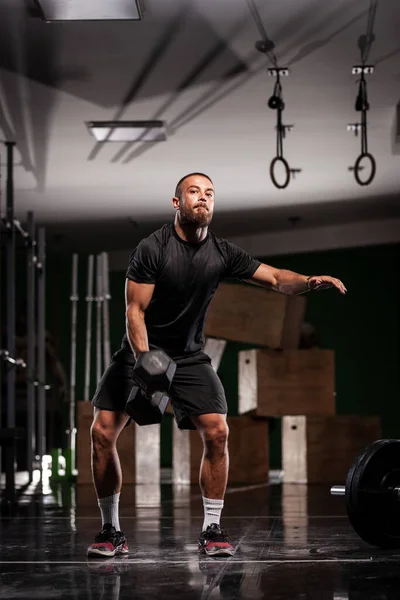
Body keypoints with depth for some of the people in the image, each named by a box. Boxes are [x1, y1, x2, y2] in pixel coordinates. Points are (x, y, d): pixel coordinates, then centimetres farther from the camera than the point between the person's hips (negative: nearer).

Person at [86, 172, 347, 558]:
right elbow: (135, 311, -17)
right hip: (141, 351, -2)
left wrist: (309, 281, -27)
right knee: (102, 432, -12)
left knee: (217, 432, -13)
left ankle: (212, 530, -1)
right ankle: (111, 531, 2)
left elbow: (275, 279, -6)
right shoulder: (152, 249, -16)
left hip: (189, 357, 3)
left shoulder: (222, 254, -5)